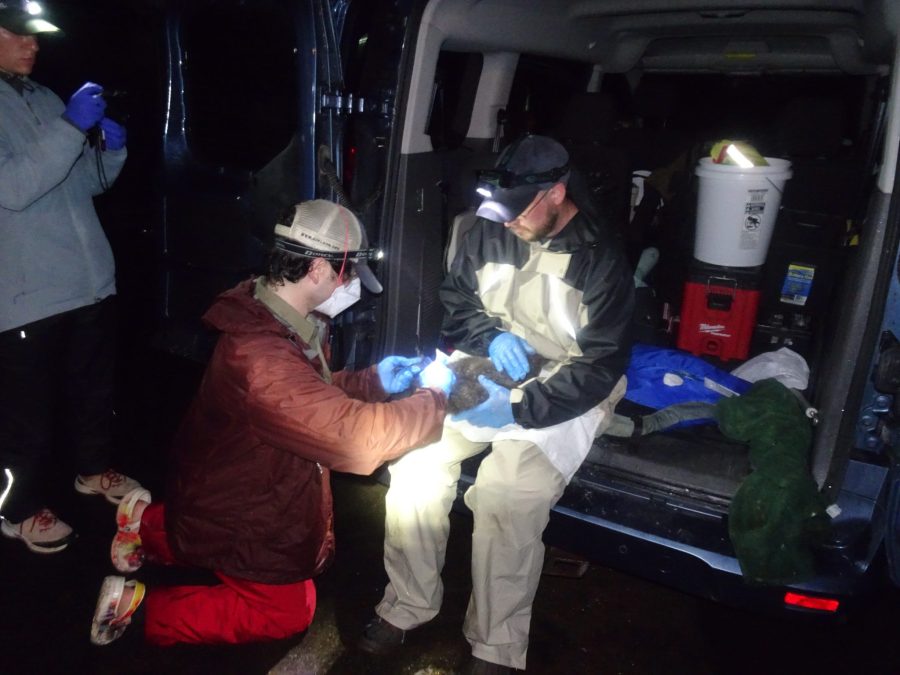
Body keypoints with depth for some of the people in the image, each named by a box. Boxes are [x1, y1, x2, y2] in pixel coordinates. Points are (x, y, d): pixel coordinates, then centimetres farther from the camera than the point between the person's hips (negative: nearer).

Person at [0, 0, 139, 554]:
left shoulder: (46, 100, 13)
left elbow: (88, 183, 16)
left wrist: (113, 149, -4)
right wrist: (72, 128, -26)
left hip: (90, 279, 7)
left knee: (95, 386, 21)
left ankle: (94, 468, 42)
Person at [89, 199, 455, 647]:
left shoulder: (272, 321, -5)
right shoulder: (259, 355, -38)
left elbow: (318, 396, 11)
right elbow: (355, 436, -38)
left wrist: (374, 380, -5)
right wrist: (433, 397, -24)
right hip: (238, 519, -9)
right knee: (288, 612, 11)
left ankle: (151, 529, 30)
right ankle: (140, 606, 13)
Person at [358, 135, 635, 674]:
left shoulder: (601, 258, -14)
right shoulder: (491, 230, -2)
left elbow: (600, 366, -16)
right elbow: (456, 301, 11)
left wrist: (519, 408, -26)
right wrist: (493, 338, -12)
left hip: (565, 391, -4)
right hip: (485, 370, 5)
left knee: (507, 496, -29)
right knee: (415, 461, -18)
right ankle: (406, 607, 2)